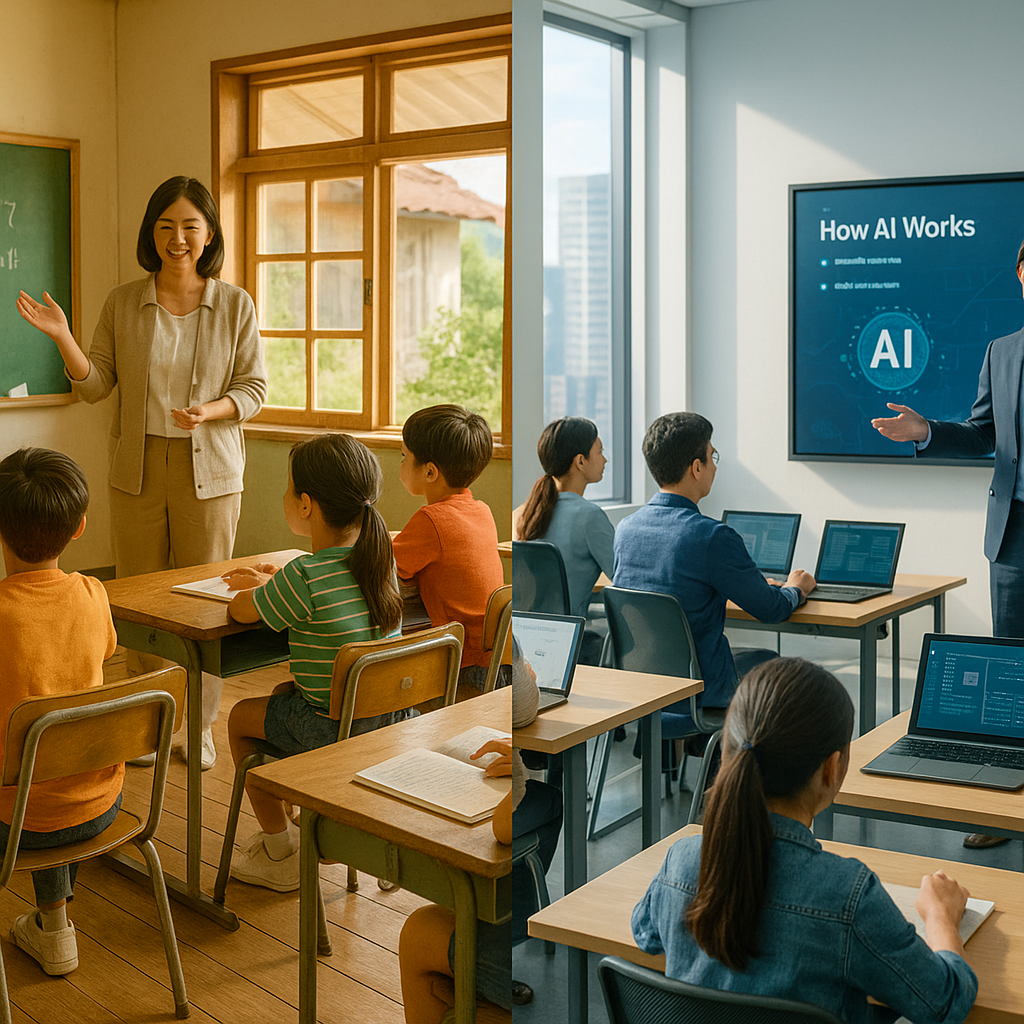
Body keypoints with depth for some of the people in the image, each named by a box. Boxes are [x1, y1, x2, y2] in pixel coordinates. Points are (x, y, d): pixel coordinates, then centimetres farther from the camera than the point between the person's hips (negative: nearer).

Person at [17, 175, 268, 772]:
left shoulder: (235, 305, 0)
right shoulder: (123, 304, 4)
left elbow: (253, 389, 1)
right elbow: (95, 386, 5)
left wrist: (209, 410, -18)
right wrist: (63, 338, -10)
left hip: (209, 470, -2)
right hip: (138, 470, 2)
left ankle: (200, 726, 17)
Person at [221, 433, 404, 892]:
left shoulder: (303, 578, -26)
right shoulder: (380, 558, -3)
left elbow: (241, 610, -9)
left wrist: (254, 590, 13)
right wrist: (272, 582, 19)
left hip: (333, 731, -7)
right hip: (391, 720, 7)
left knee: (242, 718, 19)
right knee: (284, 692, 31)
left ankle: (280, 851, 28)